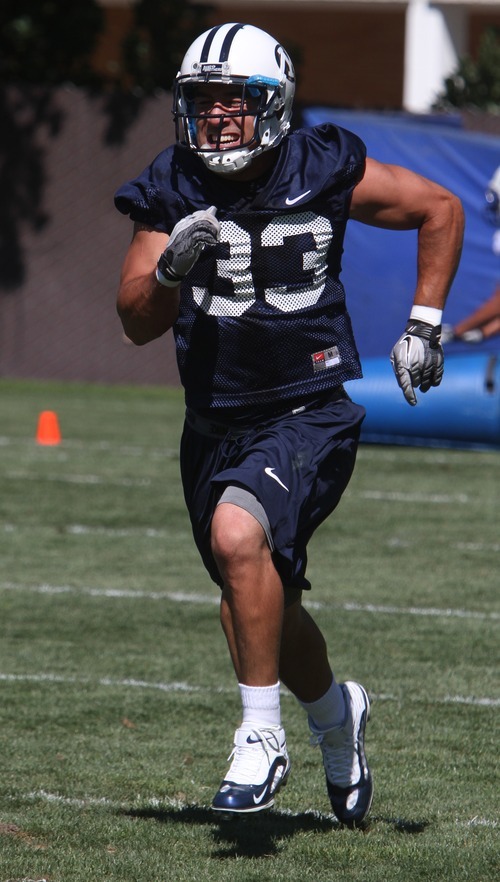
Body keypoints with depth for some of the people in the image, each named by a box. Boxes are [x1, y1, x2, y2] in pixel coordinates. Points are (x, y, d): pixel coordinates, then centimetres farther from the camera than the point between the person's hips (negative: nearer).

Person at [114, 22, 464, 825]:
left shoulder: (324, 174, -10)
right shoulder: (170, 193, -4)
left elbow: (442, 210, 4)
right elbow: (137, 324, -6)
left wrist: (423, 328, 0)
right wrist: (172, 267, -26)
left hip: (309, 416, -5)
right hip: (216, 422, 5)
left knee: (239, 535, -32)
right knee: (263, 610, 18)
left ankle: (262, 738, -19)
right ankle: (336, 714, 49)